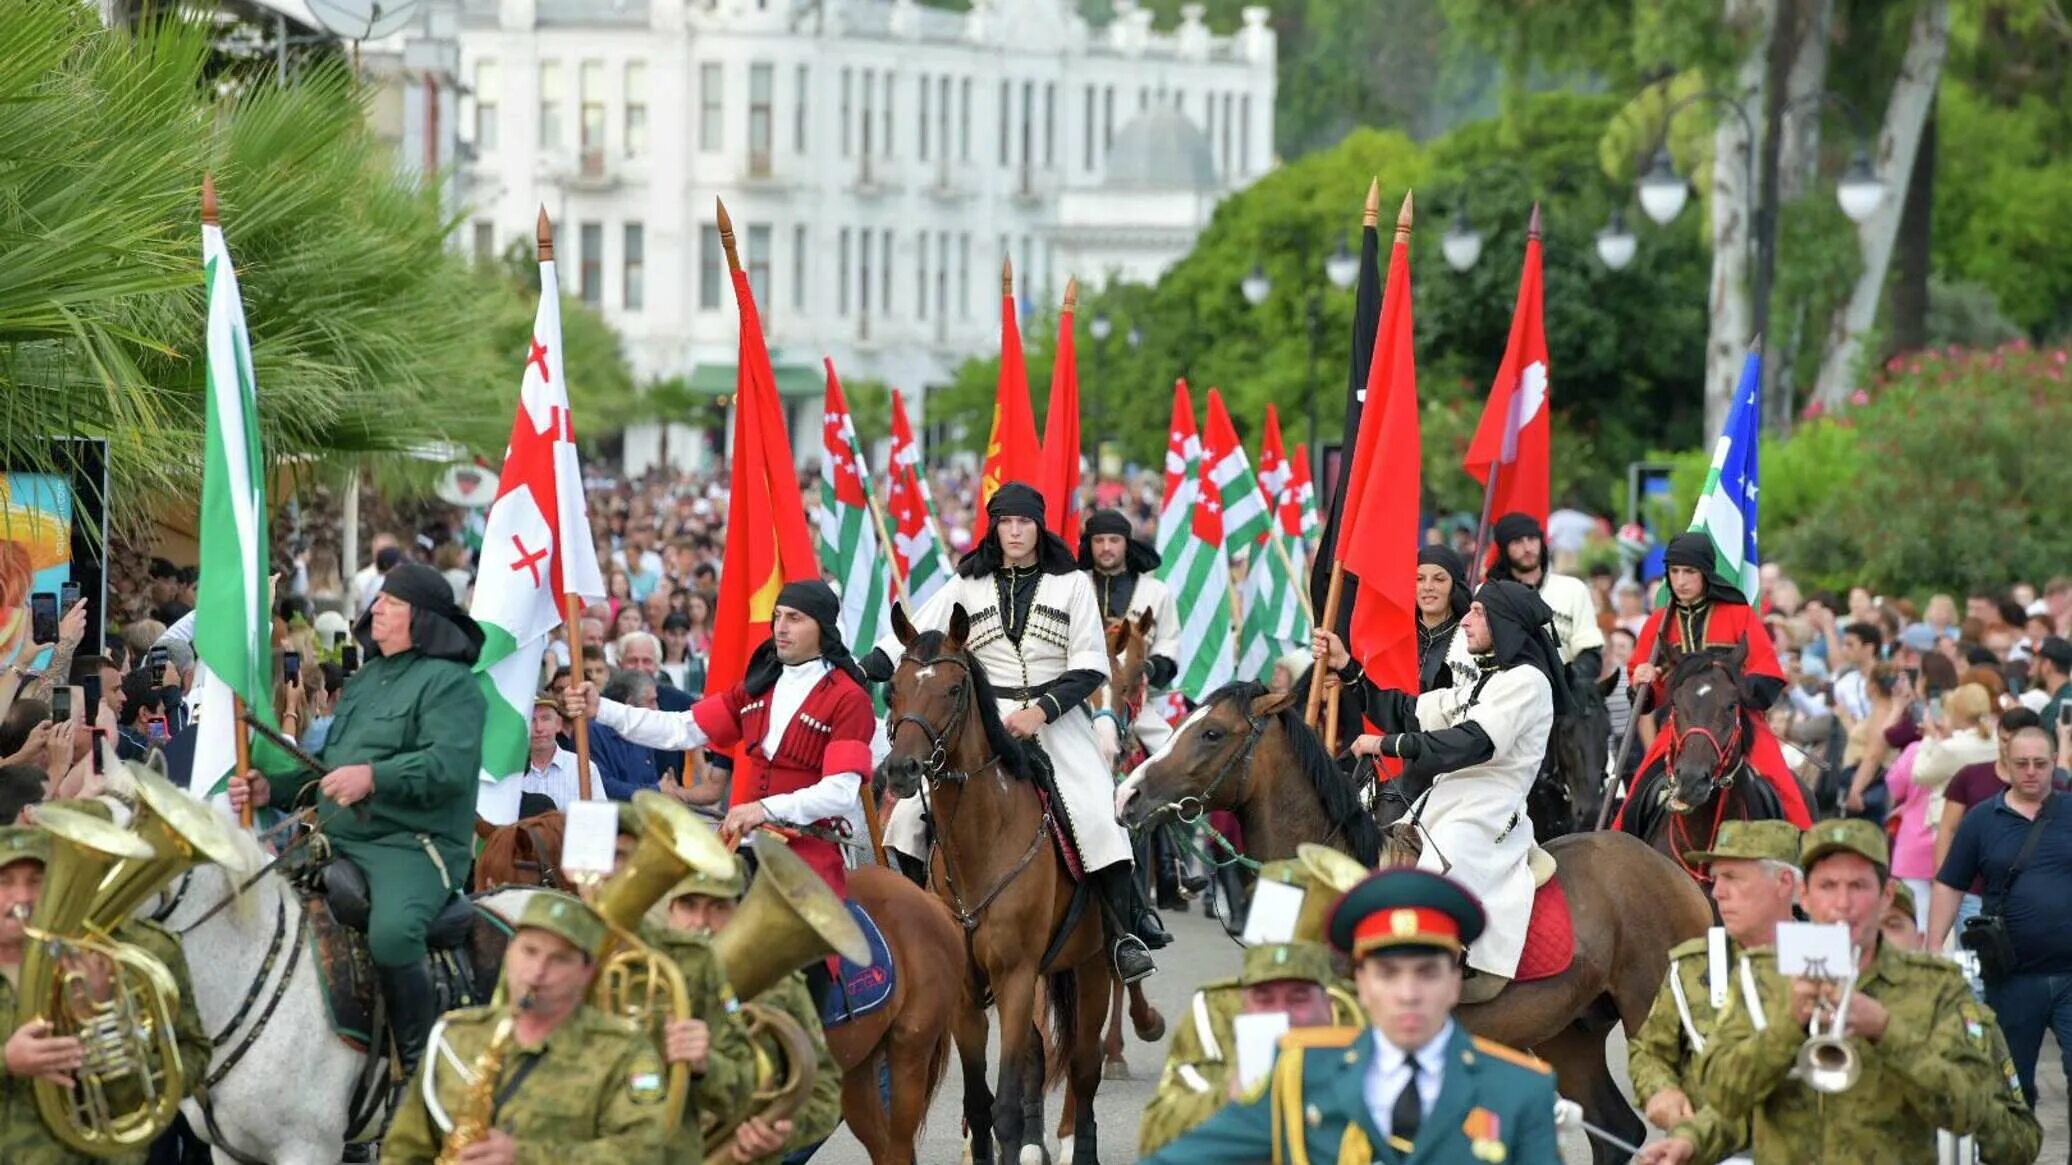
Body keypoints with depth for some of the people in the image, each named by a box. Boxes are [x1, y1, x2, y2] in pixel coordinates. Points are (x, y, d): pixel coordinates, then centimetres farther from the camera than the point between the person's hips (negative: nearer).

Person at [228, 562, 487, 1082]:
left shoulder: (448, 683, -6)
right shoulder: (367, 678, 23)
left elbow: (451, 766, -21)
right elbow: (330, 762, 29)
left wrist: (374, 777, -32)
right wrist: (270, 787, 11)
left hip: (410, 848, -10)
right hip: (338, 842, 10)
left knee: (391, 935, -36)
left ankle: (420, 1062, -23)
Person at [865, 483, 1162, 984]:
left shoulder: (1072, 584, 5)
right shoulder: (969, 585, 10)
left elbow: (1090, 665, 0)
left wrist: (1042, 711, -14)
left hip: (1058, 718, -2)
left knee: (1096, 812, -22)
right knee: (915, 809, -11)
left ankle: (1128, 930, -15)